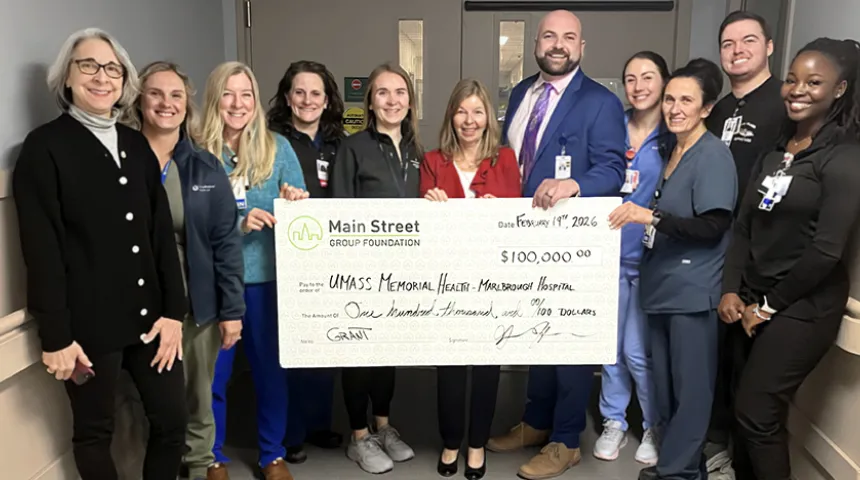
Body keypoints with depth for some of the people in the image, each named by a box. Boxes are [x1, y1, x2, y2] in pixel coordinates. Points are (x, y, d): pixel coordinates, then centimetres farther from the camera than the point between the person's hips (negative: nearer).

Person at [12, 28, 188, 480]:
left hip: (149, 315, 5)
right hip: (89, 323, -4)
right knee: (94, 433, 13)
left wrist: (174, 310, 1)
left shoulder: (137, 144, 9)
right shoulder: (44, 146, -7)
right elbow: (41, 249, -11)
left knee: (173, 420, 11)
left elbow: (162, 232, 6)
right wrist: (55, 336, -12)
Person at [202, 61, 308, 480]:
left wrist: (297, 203, -21)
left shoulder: (278, 147, 1)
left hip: (266, 277, 1)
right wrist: (239, 224, -23)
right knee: (212, 372, 11)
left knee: (270, 367, 13)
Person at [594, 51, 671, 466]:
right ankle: (614, 422, 29)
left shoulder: (677, 137, -3)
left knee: (639, 351, 0)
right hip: (609, 253, 3)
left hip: (651, 257, -3)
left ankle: (654, 428, 24)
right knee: (610, 345, 11)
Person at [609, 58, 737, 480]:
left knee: (690, 386, 3)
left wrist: (651, 216, -26)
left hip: (692, 291, -8)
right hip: (662, 285, 9)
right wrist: (637, 216, 8)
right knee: (664, 382, 15)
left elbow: (712, 227, -20)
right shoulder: (672, 151, 14)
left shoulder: (713, 154, -11)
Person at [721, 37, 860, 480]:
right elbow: (745, 225, 8)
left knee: (755, 411, -3)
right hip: (754, 300, 6)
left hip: (803, 307, -6)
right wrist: (732, 291, -2)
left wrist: (770, 305, -10)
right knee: (748, 407, 11)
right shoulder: (777, 149, 10)